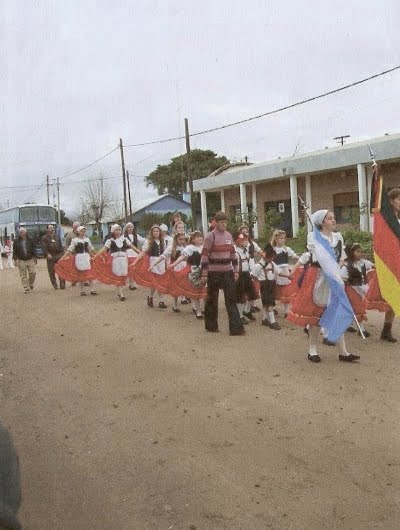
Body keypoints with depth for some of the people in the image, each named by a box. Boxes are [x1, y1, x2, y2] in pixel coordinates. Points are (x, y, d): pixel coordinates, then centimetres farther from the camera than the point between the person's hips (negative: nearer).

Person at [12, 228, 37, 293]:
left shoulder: (30, 240, 4)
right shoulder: (16, 241, 2)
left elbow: (33, 250, 9)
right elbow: (14, 251, 5)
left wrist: (35, 258, 7)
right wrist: (15, 259, -1)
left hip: (30, 260, 1)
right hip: (21, 261, 0)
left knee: (32, 273, -4)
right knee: (23, 276, -1)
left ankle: (31, 285, 22)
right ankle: (26, 289, 4)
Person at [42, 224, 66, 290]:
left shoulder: (57, 237, 20)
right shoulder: (44, 238, 6)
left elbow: (61, 247, 22)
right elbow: (44, 247, -6)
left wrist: (62, 254, 12)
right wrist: (47, 254, -20)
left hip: (58, 255, 2)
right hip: (50, 256, -2)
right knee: (51, 271, 2)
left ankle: (62, 284, -5)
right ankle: (55, 285, 12)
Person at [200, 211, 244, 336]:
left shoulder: (229, 235, 8)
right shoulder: (210, 236, -9)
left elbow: (233, 254, 15)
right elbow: (204, 256, -10)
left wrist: (236, 270, 11)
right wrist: (204, 274, -12)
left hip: (227, 272, 4)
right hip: (214, 273, -4)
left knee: (231, 299, -1)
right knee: (212, 299, 8)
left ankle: (236, 328, -2)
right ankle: (211, 325, 23)